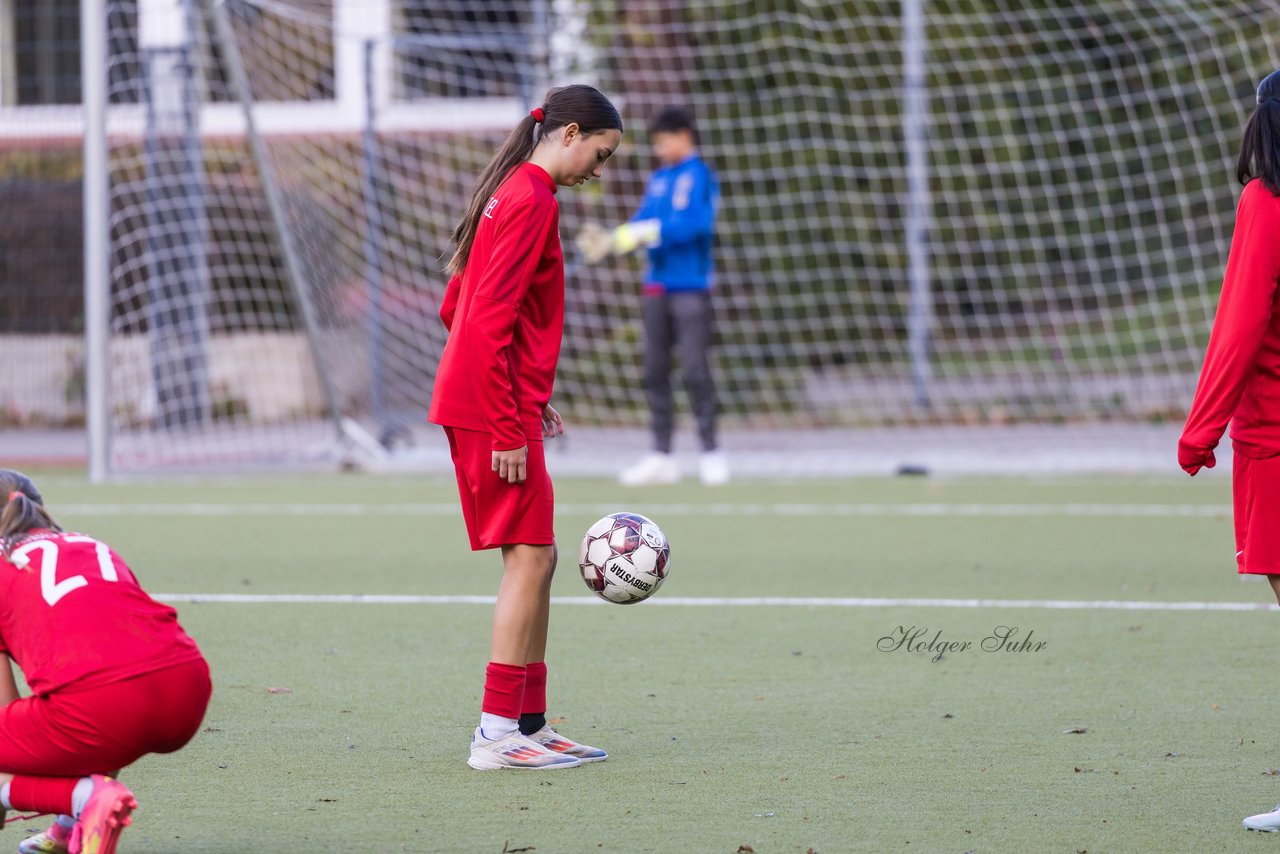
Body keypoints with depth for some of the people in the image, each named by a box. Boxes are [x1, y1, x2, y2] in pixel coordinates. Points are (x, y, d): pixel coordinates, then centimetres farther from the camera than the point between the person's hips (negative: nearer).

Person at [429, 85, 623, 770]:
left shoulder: (512, 193, 16)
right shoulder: (532, 200, -14)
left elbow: (455, 305, 23)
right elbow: (490, 320, -21)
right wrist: (508, 429, -20)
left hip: (473, 403, 10)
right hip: (495, 407, -10)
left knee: (535, 558, 13)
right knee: (529, 555, -8)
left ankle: (529, 723, 15)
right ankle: (497, 734, -8)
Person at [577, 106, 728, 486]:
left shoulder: (698, 176, -7)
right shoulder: (658, 179, 14)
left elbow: (691, 223, -19)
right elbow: (642, 225, 12)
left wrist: (647, 232, -21)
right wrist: (609, 240, -5)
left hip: (690, 287, -7)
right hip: (657, 285, 7)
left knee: (695, 368, -7)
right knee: (655, 370, 6)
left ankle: (711, 452, 0)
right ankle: (661, 456, 10)